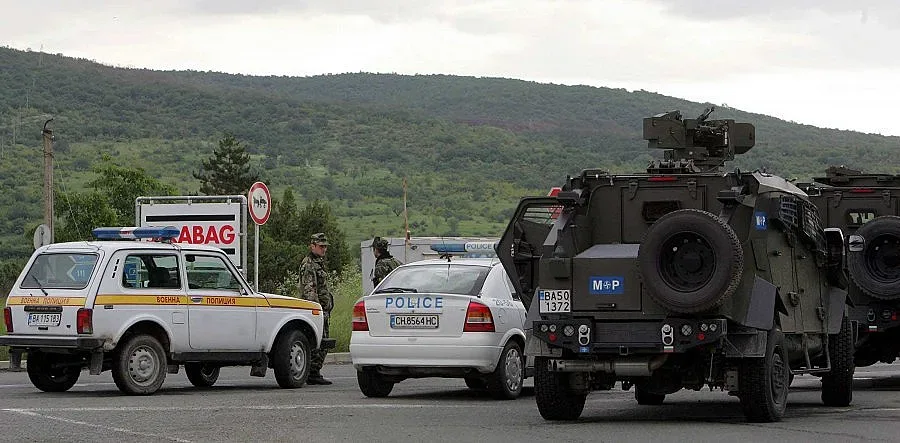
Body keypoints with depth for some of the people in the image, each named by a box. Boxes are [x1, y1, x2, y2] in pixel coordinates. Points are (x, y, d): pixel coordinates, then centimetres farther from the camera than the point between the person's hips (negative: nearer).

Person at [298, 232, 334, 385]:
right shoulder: (308, 264, -11)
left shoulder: (318, 262, 22)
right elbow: (309, 290, -20)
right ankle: (313, 374, -10)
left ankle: (313, 373, 15)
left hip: (323, 311, 10)